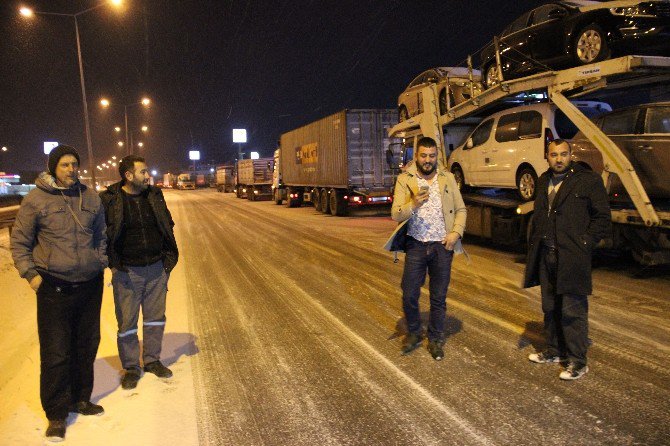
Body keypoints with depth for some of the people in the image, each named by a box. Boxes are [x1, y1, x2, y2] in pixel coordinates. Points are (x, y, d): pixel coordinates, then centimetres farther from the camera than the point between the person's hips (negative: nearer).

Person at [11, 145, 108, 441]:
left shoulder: (90, 197, 6)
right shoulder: (36, 199, -5)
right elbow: (19, 242, 3)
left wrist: (101, 262, 9)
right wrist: (30, 273, -5)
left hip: (90, 285, 4)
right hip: (54, 287, -4)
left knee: (86, 347, 15)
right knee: (56, 353, 0)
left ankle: (80, 398, 33)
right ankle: (57, 413, 16)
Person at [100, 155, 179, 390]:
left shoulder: (154, 195, 5)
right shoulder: (109, 199, -9)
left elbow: (168, 226, 13)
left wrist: (169, 258, 6)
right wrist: (113, 263, -9)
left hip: (156, 269, 4)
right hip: (127, 272, -4)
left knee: (155, 318, 14)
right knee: (127, 322, 6)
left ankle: (152, 360, 31)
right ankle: (131, 367, 23)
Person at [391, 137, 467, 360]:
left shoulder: (447, 178, 4)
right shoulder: (404, 179, -2)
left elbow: (461, 209, 7)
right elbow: (396, 215, -8)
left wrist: (456, 232, -9)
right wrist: (414, 204, -27)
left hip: (442, 246, 1)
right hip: (416, 245, -1)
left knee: (439, 297, 10)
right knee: (409, 295, 4)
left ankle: (436, 339, 27)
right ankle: (413, 333, 30)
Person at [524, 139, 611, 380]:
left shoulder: (589, 180, -5)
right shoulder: (543, 181, 13)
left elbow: (603, 219, -4)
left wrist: (584, 243, -12)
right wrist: (535, 245, 10)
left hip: (571, 258, -6)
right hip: (546, 256, 6)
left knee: (572, 310, -2)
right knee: (550, 308, 15)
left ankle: (578, 361, 10)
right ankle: (554, 351, 29)